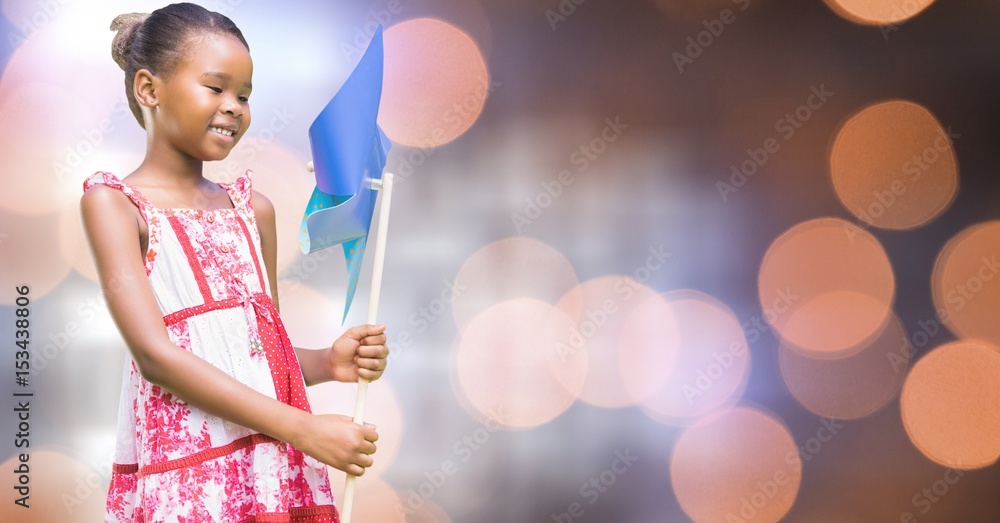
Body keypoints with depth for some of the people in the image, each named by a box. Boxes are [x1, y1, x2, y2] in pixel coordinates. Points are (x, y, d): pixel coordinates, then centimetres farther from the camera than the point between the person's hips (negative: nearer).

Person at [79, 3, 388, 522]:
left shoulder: (253, 208, 12)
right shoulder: (113, 202, -4)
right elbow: (156, 355, -14)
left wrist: (328, 362, -5)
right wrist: (304, 429, -19)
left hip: (277, 472, 5)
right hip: (183, 478, -5)